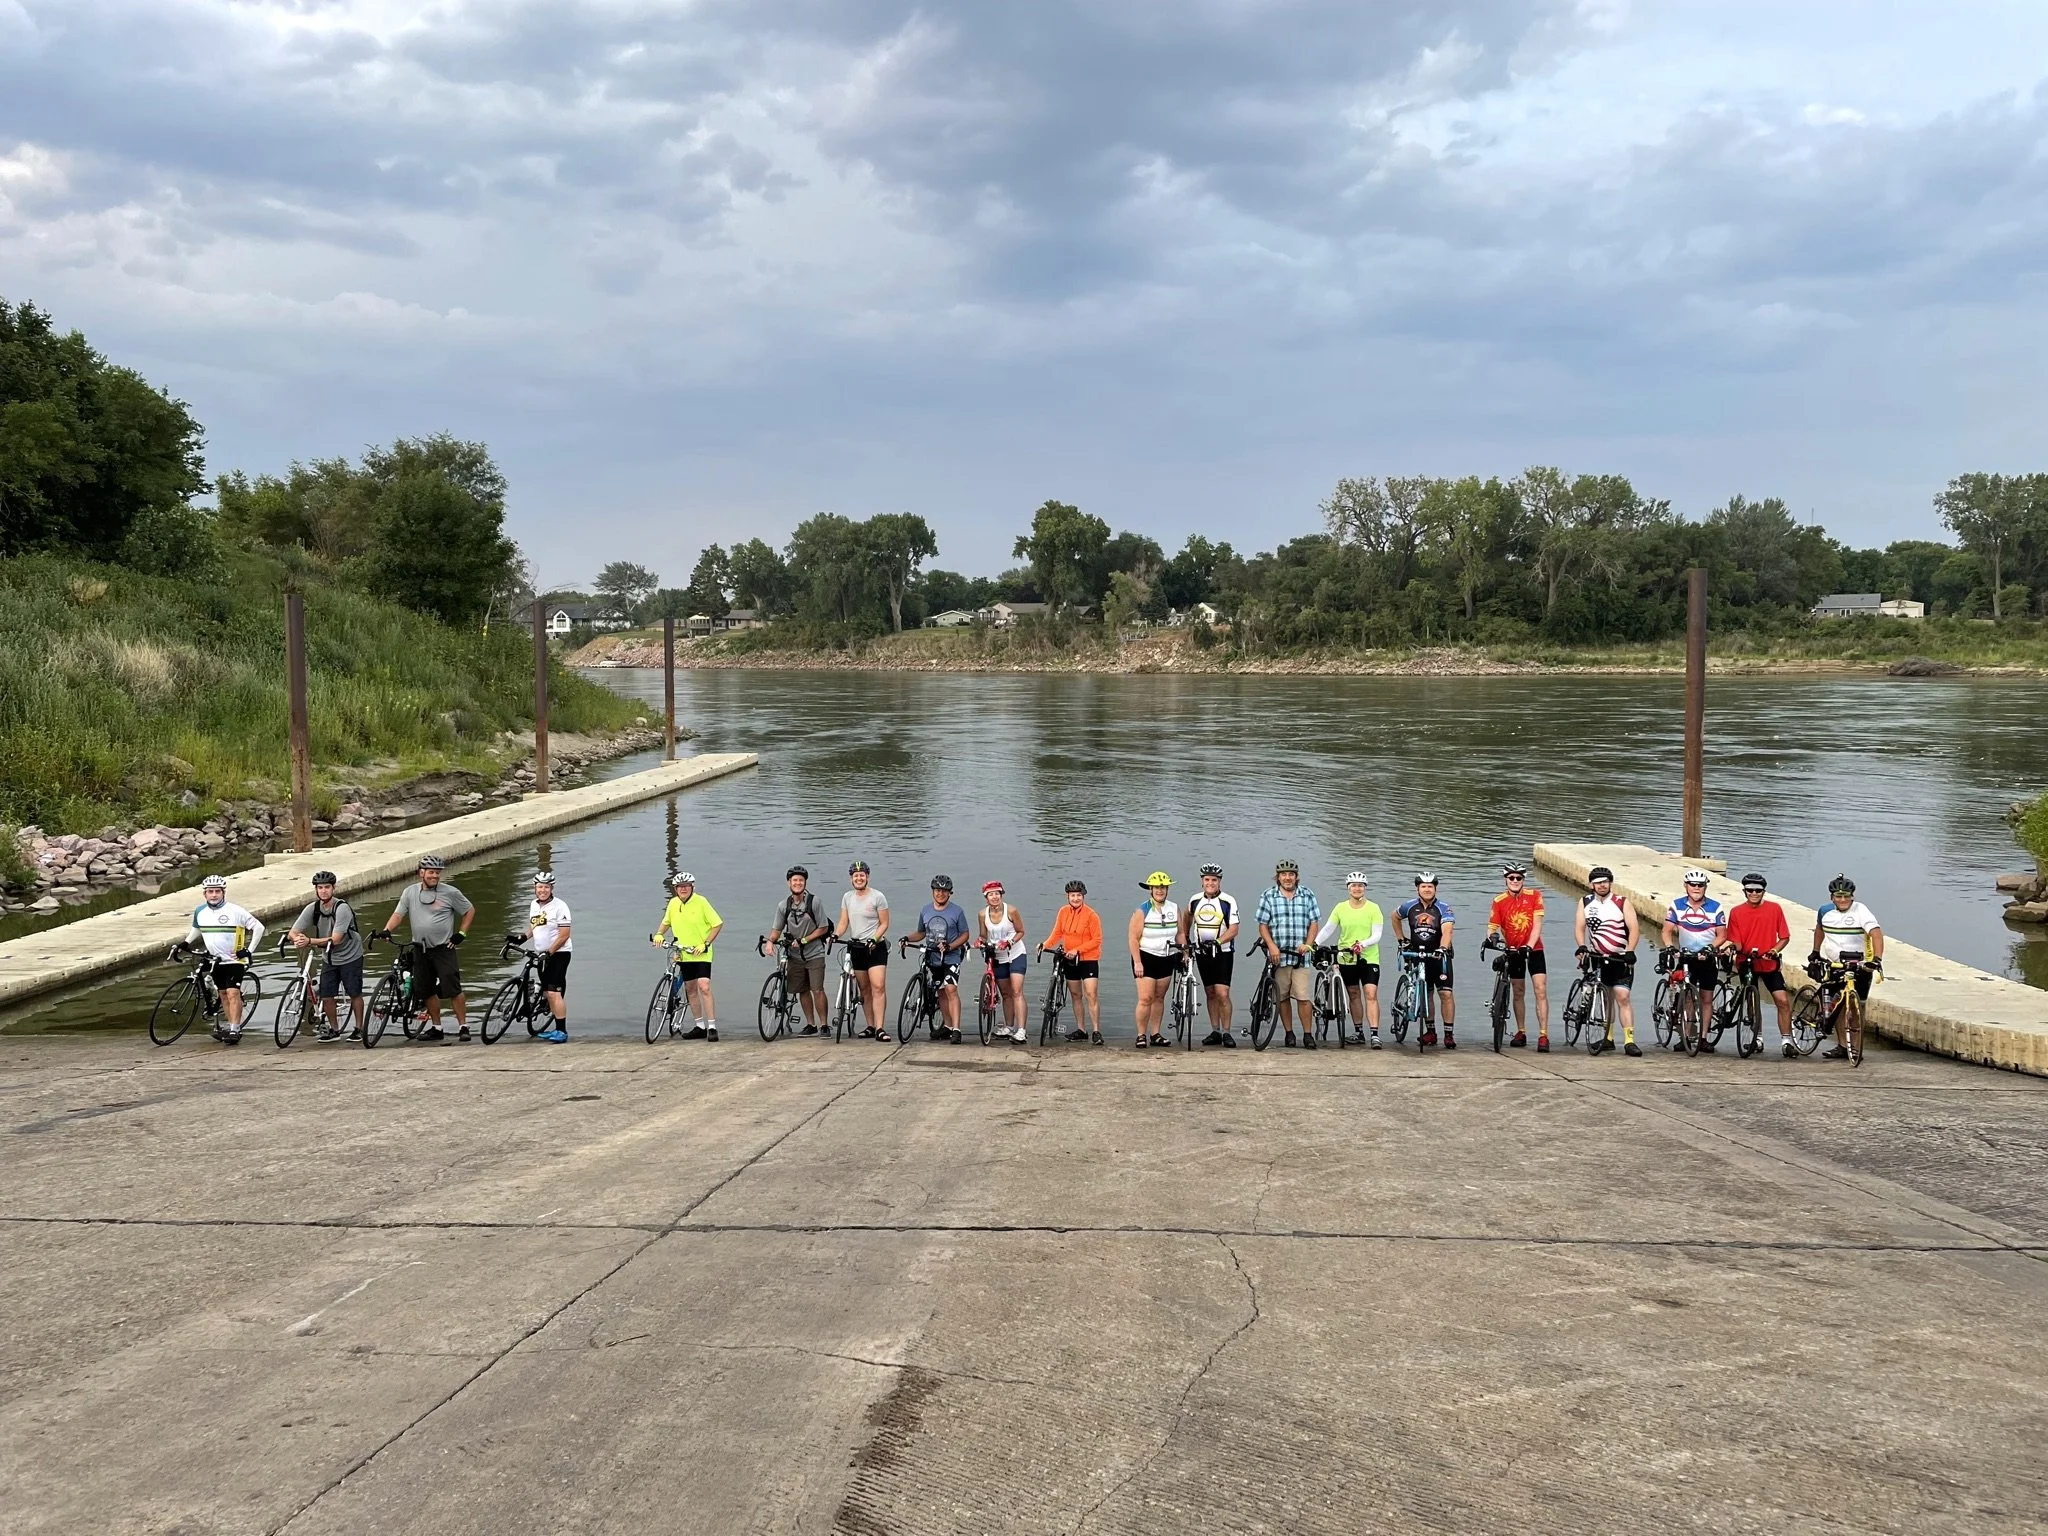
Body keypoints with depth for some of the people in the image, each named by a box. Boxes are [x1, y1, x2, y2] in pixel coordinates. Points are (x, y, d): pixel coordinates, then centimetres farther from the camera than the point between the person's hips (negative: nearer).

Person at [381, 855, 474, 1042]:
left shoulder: (450, 893, -4)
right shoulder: (410, 892, 5)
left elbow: (470, 911, 5)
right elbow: (398, 915, 3)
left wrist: (461, 934, -3)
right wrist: (386, 931, -15)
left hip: (443, 948, -4)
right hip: (420, 949, 4)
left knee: (453, 989, -10)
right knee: (428, 991, 10)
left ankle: (463, 1026, -3)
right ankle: (436, 1028, 22)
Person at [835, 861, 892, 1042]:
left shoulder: (878, 897, -5)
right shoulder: (847, 897, 10)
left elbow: (884, 923, -5)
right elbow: (843, 922, 8)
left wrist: (874, 939, -20)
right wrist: (835, 936, -11)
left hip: (876, 947, -5)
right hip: (856, 947, 5)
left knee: (878, 986, -15)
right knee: (865, 989, 9)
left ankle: (879, 1028, -18)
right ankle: (870, 1027, 16)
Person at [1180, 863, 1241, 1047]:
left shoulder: (1228, 901, -10)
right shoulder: (1195, 900, 3)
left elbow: (1233, 929, -15)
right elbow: (1187, 916, 26)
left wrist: (1217, 941, -28)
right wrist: (1184, 937, 23)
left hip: (1223, 953, -4)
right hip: (1202, 954, 4)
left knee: (1222, 994, -11)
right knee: (1210, 993, 9)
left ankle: (1226, 1033, -2)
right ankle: (1215, 1032, 15)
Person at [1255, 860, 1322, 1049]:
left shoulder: (1307, 895, 8)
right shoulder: (1268, 896, 5)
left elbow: (1314, 923, 8)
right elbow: (1263, 925, 3)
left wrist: (1307, 944, -7)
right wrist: (1272, 946, -11)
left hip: (1300, 955, -1)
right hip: (1278, 955, 1)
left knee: (1302, 996, -8)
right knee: (1282, 997, 5)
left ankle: (1308, 1035, -1)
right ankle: (1289, 1034, 16)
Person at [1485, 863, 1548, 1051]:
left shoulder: (1534, 896, -9)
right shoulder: (1499, 901, -7)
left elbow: (1537, 925, -12)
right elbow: (1492, 927, -6)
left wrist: (1529, 946, -24)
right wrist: (1492, 938, -28)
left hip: (1534, 949, -2)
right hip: (1513, 951, 2)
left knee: (1541, 990, -11)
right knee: (1518, 992, 10)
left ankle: (1543, 1035, -12)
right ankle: (1521, 1032, 22)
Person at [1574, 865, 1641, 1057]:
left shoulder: (1623, 903, -5)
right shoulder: (1585, 903, 4)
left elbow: (1634, 928, -11)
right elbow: (1579, 927, -1)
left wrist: (1629, 951, -23)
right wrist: (1581, 946, -19)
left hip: (1620, 958, -4)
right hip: (1597, 957, 4)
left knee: (1622, 997, -12)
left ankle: (1629, 1040, -13)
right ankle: (1608, 1038, 20)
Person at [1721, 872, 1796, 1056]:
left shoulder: (1774, 909, -2)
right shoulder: (1736, 913, -3)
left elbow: (1784, 937, 1)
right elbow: (1736, 941, -2)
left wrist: (1774, 950, -15)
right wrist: (1734, 948, -24)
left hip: (1770, 964, 0)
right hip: (1747, 964, 0)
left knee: (1783, 1001, -9)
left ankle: (1786, 1041, -1)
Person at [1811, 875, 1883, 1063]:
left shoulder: (1860, 911, -13)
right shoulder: (1825, 911, 4)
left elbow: (1876, 933, -24)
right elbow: (1820, 929, 25)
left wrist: (1877, 959, -36)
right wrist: (1815, 952, 24)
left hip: (1859, 967, -5)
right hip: (1835, 966, 5)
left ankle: (1856, 1050, 4)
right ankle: (1843, 1046, 15)